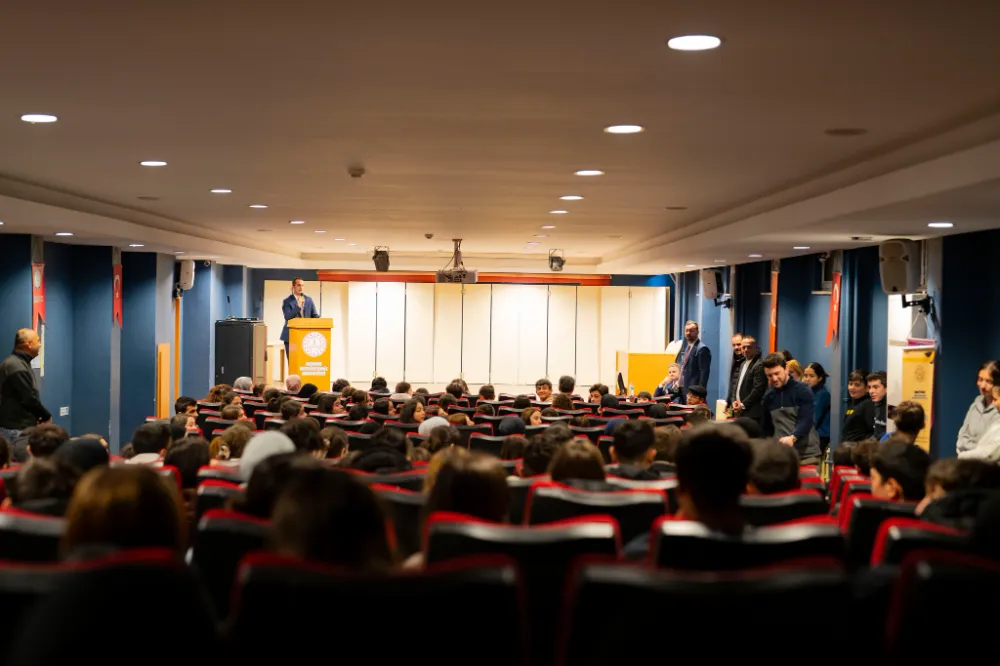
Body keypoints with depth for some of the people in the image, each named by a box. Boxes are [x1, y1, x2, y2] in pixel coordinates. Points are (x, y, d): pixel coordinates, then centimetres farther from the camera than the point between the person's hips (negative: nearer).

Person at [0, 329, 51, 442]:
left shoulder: (20, 363, 15)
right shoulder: (16, 367, -18)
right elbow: (28, 399, -20)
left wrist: (41, 415, 4)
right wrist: (46, 416, -6)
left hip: (22, 426, 10)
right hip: (16, 429, -10)